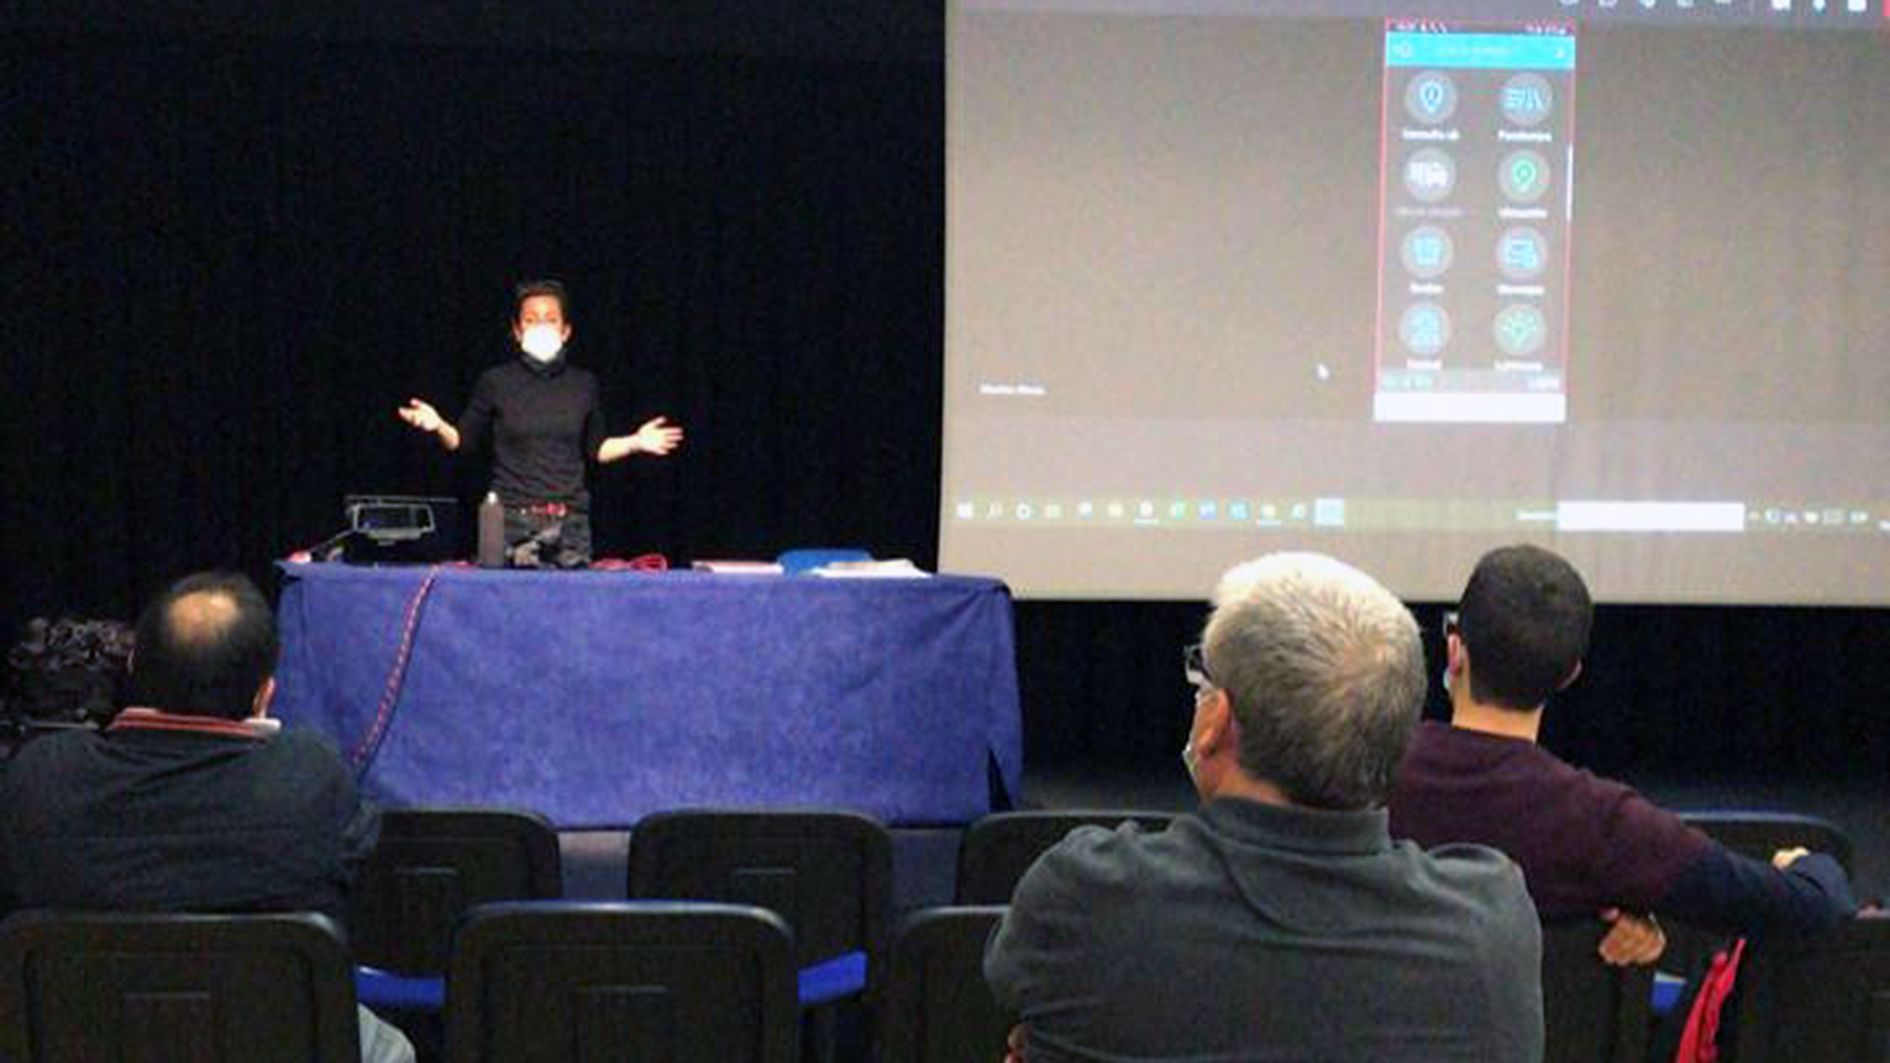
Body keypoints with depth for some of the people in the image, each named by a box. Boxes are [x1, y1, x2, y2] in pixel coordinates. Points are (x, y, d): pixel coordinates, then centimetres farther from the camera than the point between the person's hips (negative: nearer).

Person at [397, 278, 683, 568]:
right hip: (512, 521, -2)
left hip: (570, 522, 2)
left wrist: (635, 443, 8)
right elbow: (463, 440, 8)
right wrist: (438, 426, -10)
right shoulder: (496, 382, 2)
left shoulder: (583, 384, 9)